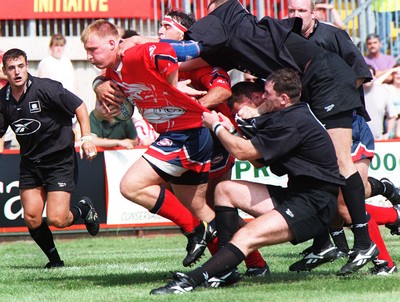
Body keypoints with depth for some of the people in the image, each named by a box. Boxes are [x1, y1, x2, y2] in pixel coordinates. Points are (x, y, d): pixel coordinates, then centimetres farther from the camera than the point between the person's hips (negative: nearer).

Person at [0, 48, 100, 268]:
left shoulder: (45, 88, -15)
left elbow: (79, 106, -8)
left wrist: (86, 137, -15)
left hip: (60, 160, -5)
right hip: (30, 163, 5)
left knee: (56, 219, -13)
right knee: (31, 218, -5)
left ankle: (84, 209, 21)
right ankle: (54, 259, 17)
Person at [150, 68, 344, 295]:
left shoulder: (294, 123, -18)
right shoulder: (288, 116, 15)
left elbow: (242, 152, -14)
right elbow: (260, 162, 19)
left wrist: (216, 127, 2)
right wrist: (230, 130, 9)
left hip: (314, 206, -11)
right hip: (295, 193, 11)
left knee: (246, 237, -26)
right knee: (225, 189, 7)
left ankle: (189, 281, -36)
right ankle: (226, 271, -1)